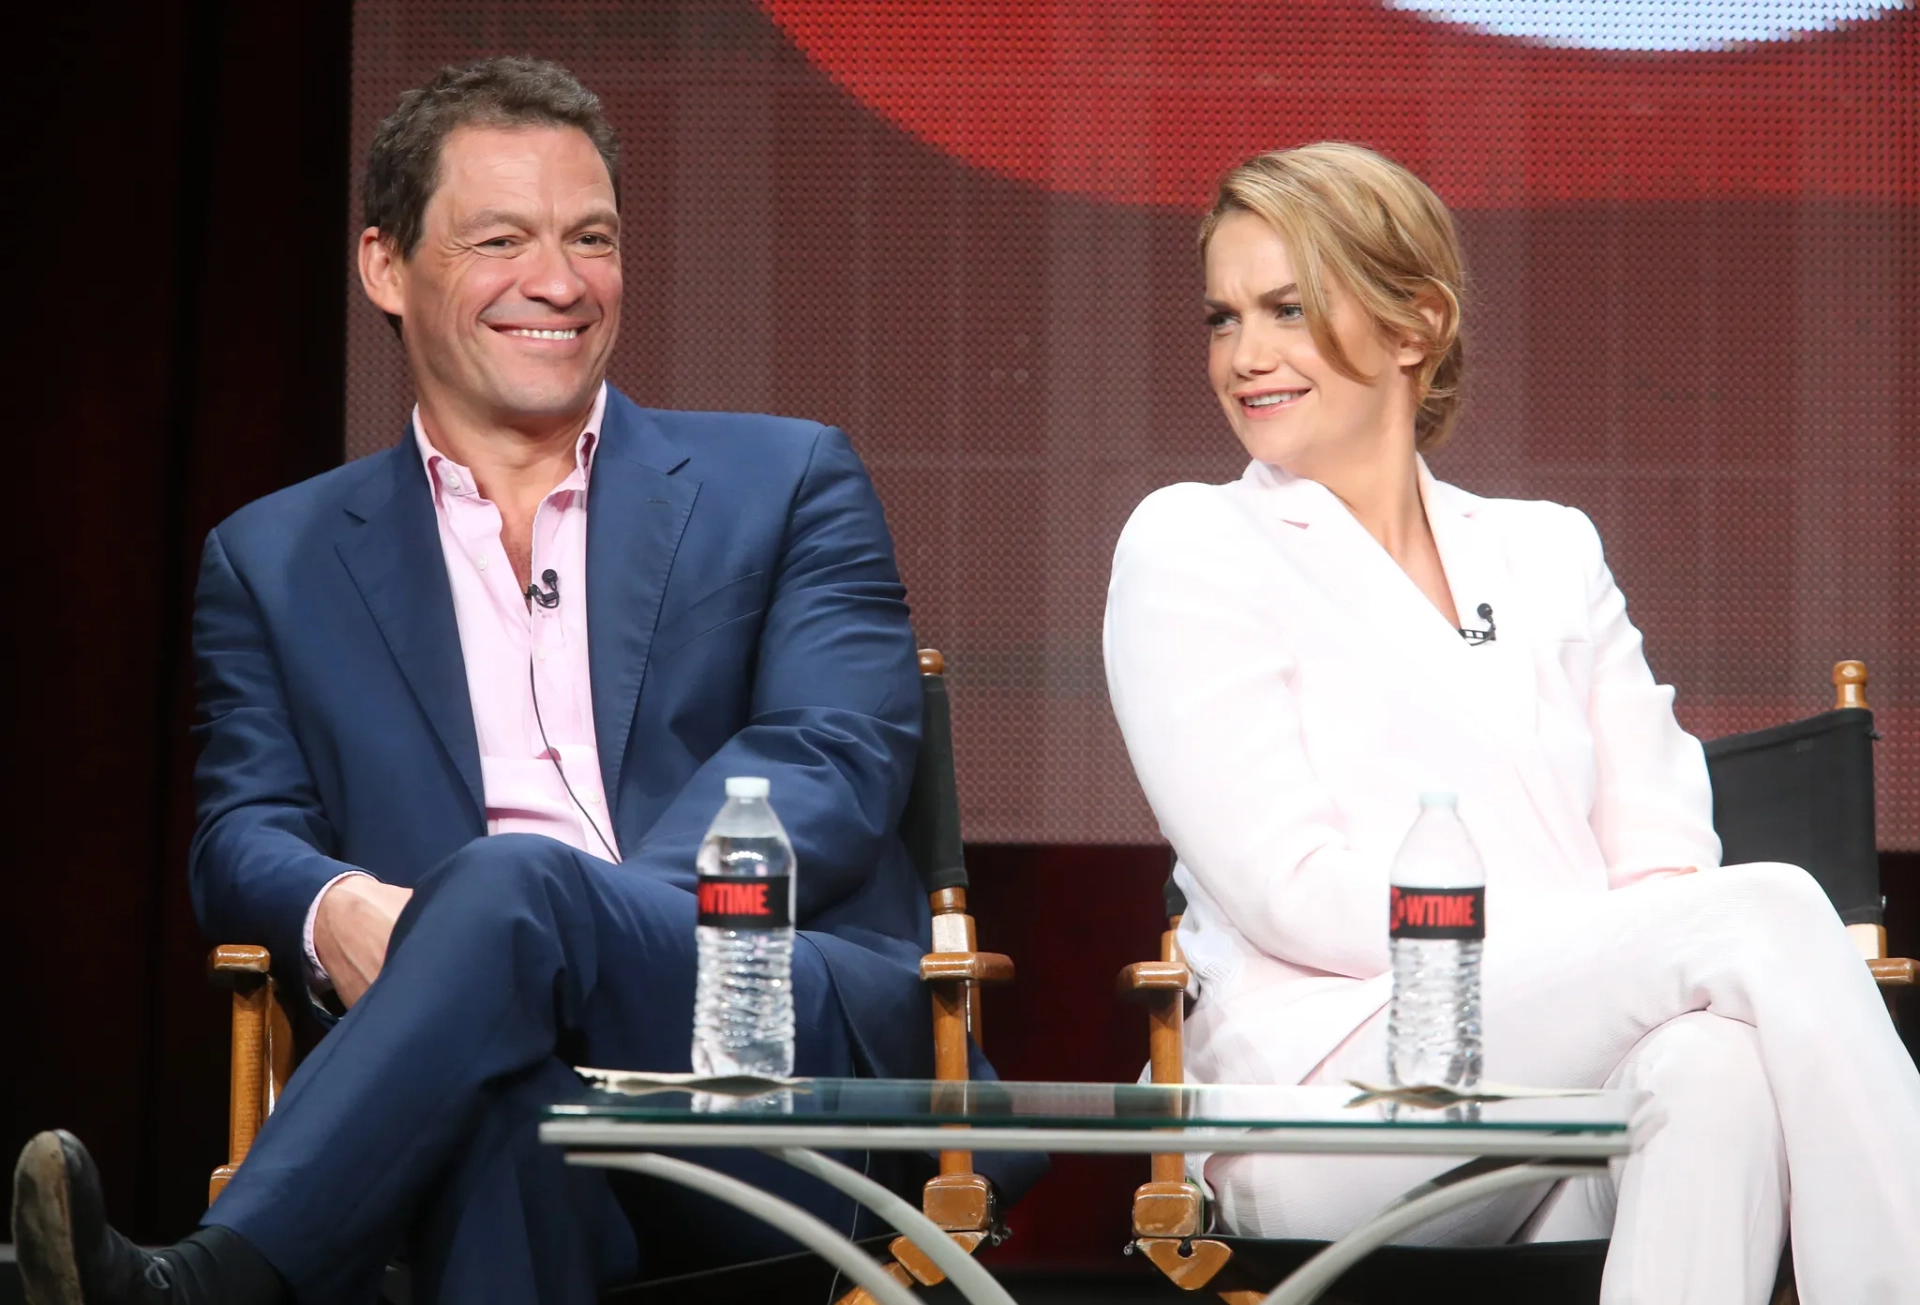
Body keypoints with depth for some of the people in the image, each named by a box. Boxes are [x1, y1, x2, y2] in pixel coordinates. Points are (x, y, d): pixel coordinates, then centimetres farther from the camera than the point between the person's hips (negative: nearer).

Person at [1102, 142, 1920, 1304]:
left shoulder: (1548, 554, 22)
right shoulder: (1190, 549, 8)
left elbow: (1660, 854, 12)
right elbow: (1290, 889, -4)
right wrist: (1593, 942, -14)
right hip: (1336, 1079, -3)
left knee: (1717, 1062, -36)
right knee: (1769, 910, -28)